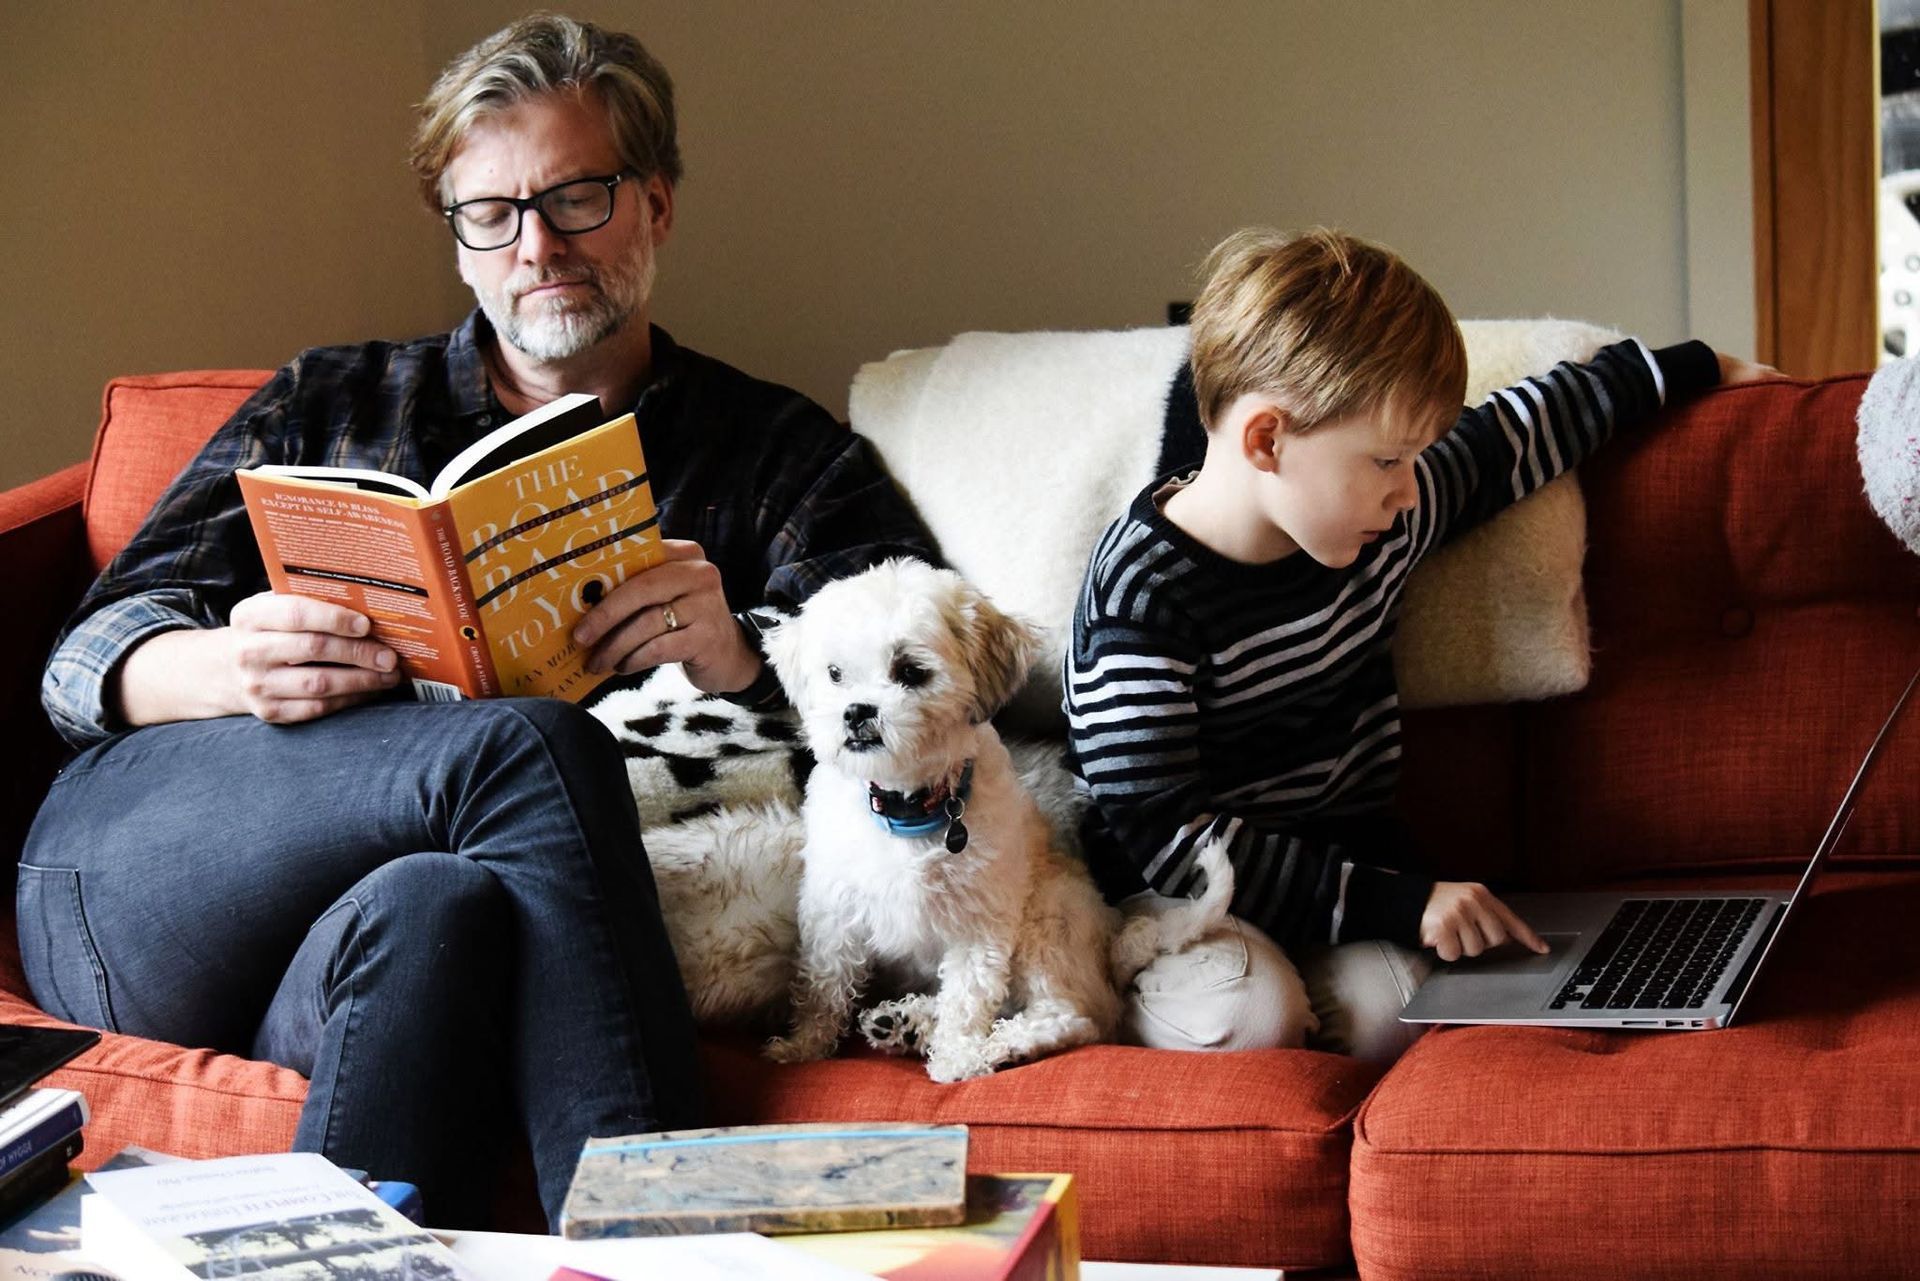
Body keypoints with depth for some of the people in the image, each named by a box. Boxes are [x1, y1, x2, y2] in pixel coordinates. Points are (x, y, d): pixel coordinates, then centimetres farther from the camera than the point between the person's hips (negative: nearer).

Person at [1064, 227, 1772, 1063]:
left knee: (1384, 1011, -29)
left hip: (1353, 869, 4)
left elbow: (1513, 436, 21)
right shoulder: (1142, 594, -20)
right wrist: (1401, 903, -28)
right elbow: (1167, 836, -23)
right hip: (1184, 900, -4)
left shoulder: (1385, 518, 1)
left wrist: (1691, 368, 34)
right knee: (1247, 1013, -35)